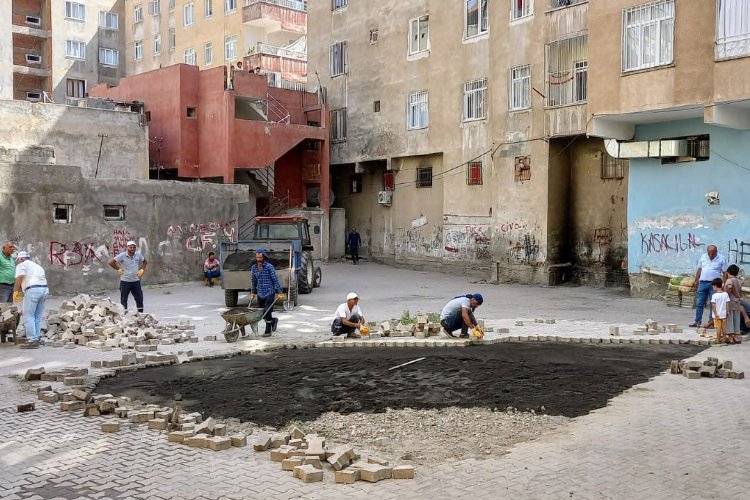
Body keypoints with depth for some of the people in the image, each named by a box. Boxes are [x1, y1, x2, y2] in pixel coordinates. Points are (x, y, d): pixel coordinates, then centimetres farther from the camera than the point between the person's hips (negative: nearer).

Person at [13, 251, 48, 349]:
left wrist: (15, 291, -3)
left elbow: (20, 277, -10)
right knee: (37, 318, 13)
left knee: (28, 317, -4)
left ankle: (32, 341, -8)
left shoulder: (22, 265, 8)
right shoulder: (37, 266, 30)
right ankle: (37, 339, 12)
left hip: (32, 290, -7)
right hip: (44, 289, 7)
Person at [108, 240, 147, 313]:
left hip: (136, 281, 4)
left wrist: (142, 270, 8)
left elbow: (144, 262, 20)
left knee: (139, 298, 5)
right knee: (123, 300, 5)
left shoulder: (138, 255, 1)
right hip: (125, 281, -4)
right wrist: (118, 269, -8)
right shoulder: (122, 255, -12)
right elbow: (111, 262, -12)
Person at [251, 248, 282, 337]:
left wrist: (280, 291, -11)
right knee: (261, 314, 8)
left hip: (269, 293, -5)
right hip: (260, 294, 5)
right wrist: (253, 292, 20)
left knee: (267, 312, -9)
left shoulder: (269, 266, -9)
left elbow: (275, 279, -8)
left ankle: (268, 331, 5)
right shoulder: (254, 268, 6)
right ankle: (273, 320, 35)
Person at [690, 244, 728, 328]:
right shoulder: (703, 257, 9)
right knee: (699, 303, 3)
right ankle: (697, 321, 7)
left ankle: (711, 322, 6)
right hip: (703, 283, 3)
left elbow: (725, 273, -2)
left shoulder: (722, 259, -1)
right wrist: (696, 281, 13)